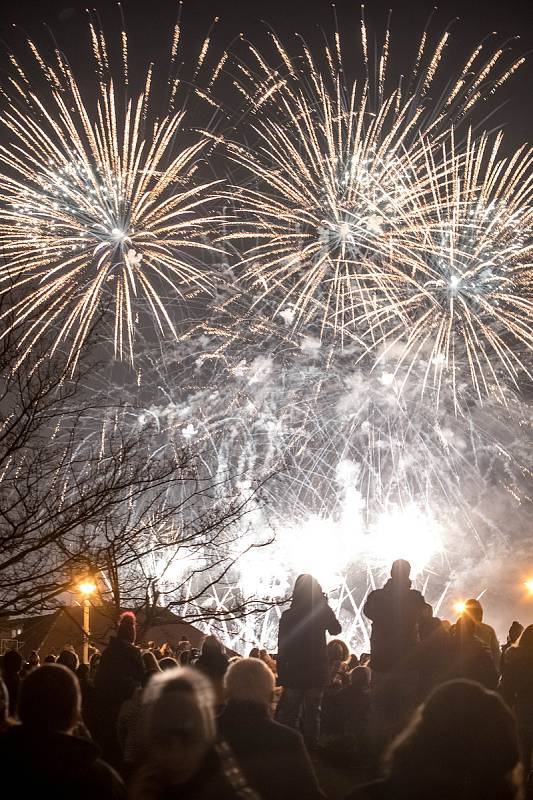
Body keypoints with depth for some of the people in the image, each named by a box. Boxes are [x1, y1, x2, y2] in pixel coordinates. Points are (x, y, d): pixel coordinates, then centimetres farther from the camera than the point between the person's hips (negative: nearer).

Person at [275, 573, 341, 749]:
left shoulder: (288, 616, -9)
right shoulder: (323, 611, -8)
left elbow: (282, 648, -6)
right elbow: (336, 629, 12)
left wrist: (281, 673, 1)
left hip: (294, 671, -1)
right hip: (317, 670, 1)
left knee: (288, 711, 9)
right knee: (313, 711, 11)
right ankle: (311, 746, 13)